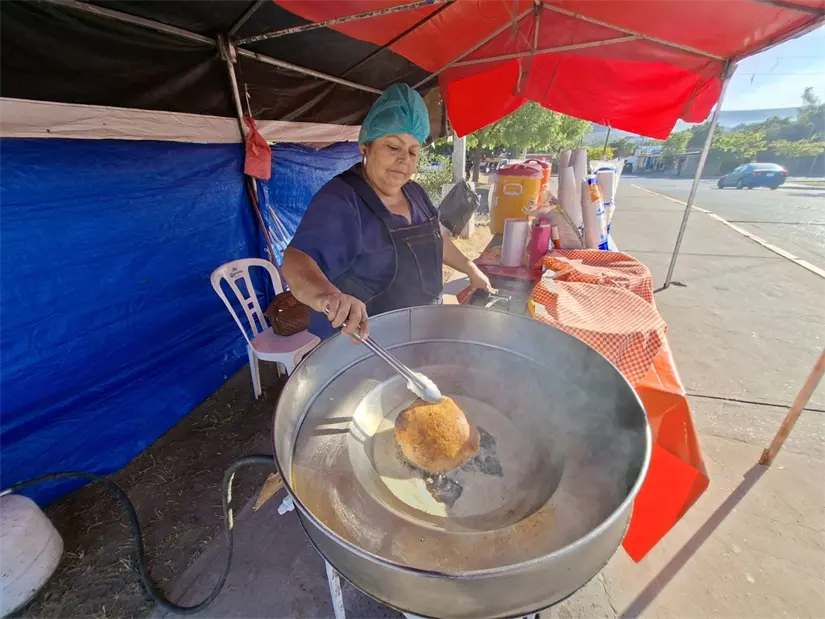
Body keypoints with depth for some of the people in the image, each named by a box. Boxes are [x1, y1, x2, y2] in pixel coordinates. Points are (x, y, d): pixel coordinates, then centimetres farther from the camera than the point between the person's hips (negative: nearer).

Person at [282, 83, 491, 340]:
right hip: (361, 344, -7)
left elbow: (435, 237, 15)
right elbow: (297, 260, -36)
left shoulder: (413, 192, 1)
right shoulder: (339, 201, -23)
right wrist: (327, 295, -56)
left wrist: (471, 270, 16)